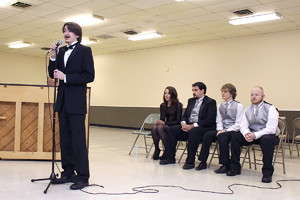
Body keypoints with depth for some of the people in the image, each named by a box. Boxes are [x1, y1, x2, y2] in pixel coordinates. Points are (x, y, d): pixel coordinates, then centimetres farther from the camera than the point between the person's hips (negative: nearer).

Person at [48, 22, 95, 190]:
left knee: (78, 139, -7)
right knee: (65, 138, 10)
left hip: (76, 102, -7)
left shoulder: (85, 50, -3)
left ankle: (83, 176, -1)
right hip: (63, 101, 7)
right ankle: (68, 172, 19)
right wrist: (53, 57, -2)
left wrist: (66, 77, -15)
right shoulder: (61, 51, 15)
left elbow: (89, 76, -11)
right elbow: (53, 74, 13)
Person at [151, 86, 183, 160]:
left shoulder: (178, 105, -9)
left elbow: (178, 121, -12)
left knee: (160, 128, -33)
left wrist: (164, 123, -21)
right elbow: (162, 118, 11)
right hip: (166, 125, 5)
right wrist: (160, 122, -14)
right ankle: (156, 150, -19)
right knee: (154, 127, -28)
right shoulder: (163, 105, 9)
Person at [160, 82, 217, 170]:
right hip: (188, 126, 7)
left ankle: (190, 161, -28)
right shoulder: (191, 101, 17)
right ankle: (170, 158, -2)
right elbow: (184, 115, 18)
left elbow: (209, 120, -16)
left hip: (204, 127, -7)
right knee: (172, 129, -9)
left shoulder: (210, 102, -6)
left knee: (193, 131, -37)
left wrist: (193, 126, -21)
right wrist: (183, 123, -7)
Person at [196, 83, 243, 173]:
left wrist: (226, 131, -18)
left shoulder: (238, 106, -4)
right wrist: (220, 130, -8)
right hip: (223, 130, 5)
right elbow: (219, 121, 12)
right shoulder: (220, 106, 13)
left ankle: (225, 165, -25)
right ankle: (203, 162, -14)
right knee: (207, 135, -19)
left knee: (222, 136, -34)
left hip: (234, 130, -5)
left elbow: (238, 124, -9)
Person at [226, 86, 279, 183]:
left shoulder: (270, 109, -10)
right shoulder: (247, 109, 7)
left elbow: (271, 129, -20)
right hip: (251, 135, 5)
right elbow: (243, 126, 4)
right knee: (235, 137, -14)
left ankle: (267, 172, -24)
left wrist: (255, 135, -31)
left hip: (268, 136, -5)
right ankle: (235, 168, -3)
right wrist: (246, 134, -21)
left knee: (267, 140, -38)